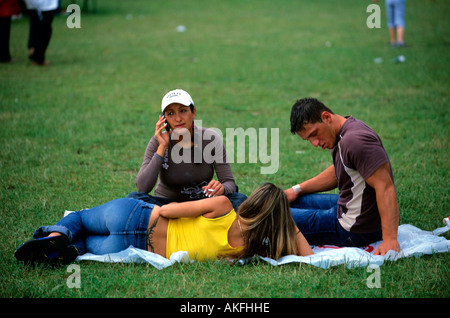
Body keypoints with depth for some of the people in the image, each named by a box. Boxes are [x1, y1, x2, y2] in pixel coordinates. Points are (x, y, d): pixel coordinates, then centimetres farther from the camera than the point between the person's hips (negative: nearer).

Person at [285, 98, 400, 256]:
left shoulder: (355, 140, -28)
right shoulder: (342, 133, 5)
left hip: (354, 231, -10)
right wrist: (297, 189, 22)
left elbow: (386, 188, -31)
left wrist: (390, 239, -35)